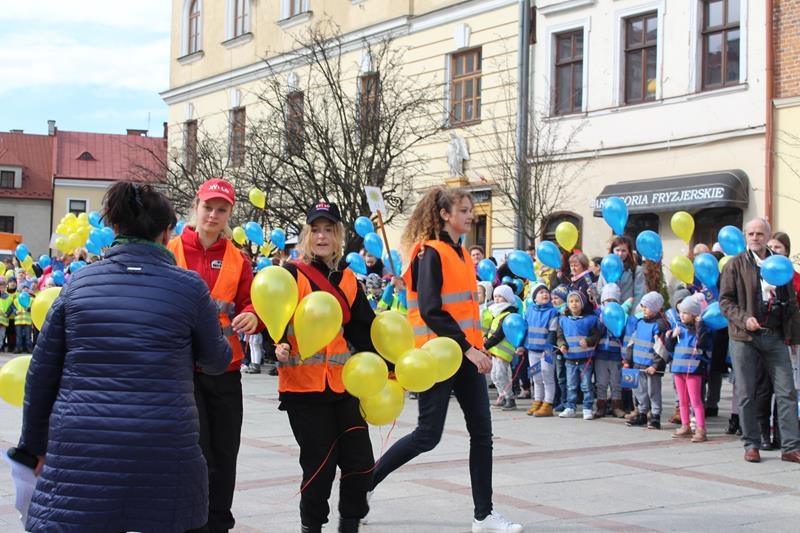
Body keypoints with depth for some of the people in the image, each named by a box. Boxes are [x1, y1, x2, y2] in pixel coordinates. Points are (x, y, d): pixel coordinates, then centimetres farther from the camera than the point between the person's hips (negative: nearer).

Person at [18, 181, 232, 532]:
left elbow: (41, 372, 9)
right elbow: (217, 361, 13)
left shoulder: (79, 282, 5)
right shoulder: (189, 286, -1)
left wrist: (36, 445, 20)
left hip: (79, 451, 2)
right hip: (165, 450, -1)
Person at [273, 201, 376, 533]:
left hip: (343, 383, 5)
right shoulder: (292, 274, -1)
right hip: (303, 384, -5)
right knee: (320, 464, -2)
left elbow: (364, 330, 14)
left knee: (360, 462, 2)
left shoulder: (348, 280, 13)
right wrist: (279, 346, -28)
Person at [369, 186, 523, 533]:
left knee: (482, 433, 3)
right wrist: (467, 348, -21)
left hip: (465, 354, 8)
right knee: (428, 436, -5)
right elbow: (430, 311, -20)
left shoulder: (461, 253, 14)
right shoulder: (430, 253, -12)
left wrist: (477, 347, 11)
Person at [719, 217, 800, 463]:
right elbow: (725, 300, -1)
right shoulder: (736, 265, 3)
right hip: (744, 337, -2)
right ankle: (751, 444, 14)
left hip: (775, 336, 2)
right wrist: (744, 319, -16)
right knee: (746, 394, 3)